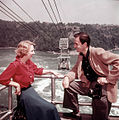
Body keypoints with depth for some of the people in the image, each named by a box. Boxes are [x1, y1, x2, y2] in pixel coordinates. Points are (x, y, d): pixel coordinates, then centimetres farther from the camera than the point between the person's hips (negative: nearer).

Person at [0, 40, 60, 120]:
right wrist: (17, 84, -17)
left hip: (31, 89, 8)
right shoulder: (15, 65, -18)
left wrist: (49, 72, 19)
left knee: (51, 108, -5)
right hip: (23, 93, -7)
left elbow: (37, 70, 22)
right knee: (48, 108, -15)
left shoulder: (29, 62, 5)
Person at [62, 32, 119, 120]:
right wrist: (67, 77, -11)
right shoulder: (81, 56, 8)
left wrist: (108, 79, -21)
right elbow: (75, 70, 10)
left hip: (103, 86, -8)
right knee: (69, 86, 0)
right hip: (89, 85, 8)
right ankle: (76, 112, 16)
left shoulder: (97, 52, -17)